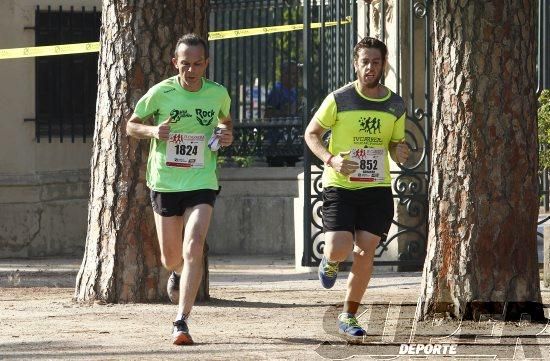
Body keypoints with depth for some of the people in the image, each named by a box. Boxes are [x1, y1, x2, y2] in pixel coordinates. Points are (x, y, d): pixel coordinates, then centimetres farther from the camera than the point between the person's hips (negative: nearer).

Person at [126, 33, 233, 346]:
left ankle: (182, 322, -18)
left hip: (201, 182, 0)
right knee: (171, 258, 12)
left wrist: (227, 134, -2)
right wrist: (152, 131, -16)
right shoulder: (160, 93, -7)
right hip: (165, 182, 1)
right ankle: (179, 273, 52)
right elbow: (132, 126, 5)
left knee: (193, 248, -21)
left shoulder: (218, 94, -1)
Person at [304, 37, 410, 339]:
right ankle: (329, 261, 23)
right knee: (339, 249, -16)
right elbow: (311, 134, 2)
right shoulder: (339, 99, -6)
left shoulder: (395, 106, 5)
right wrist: (331, 159, -16)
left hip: (377, 189, 3)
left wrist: (400, 152, -8)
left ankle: (348, 315, 12)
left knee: (365, 252, -3)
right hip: (340, 186, -3)